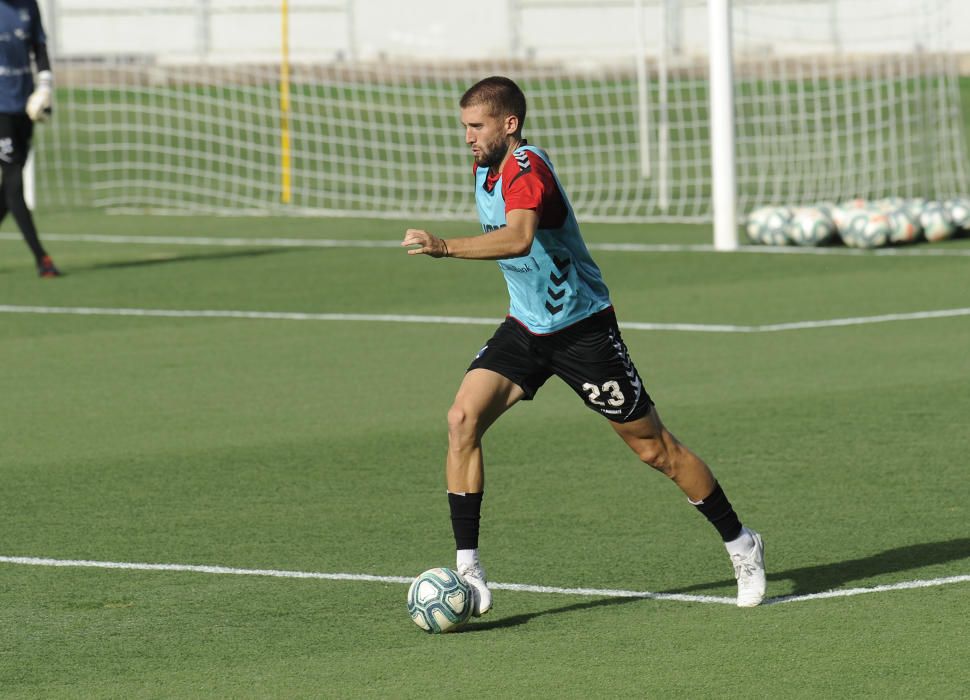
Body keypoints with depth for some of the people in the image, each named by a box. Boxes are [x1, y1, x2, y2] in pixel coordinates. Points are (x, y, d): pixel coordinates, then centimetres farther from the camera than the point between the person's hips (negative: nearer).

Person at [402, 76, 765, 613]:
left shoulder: (527, 169, -25)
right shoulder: (485, 167, 3)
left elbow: (519, 239, -46)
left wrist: (444, 246, -57)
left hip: (583, 327, -7)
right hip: (525, 324, 7)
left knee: (654, 448, 3)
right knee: (463, 418, -15)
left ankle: (740, 544, 22)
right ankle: (468, 570, -14)